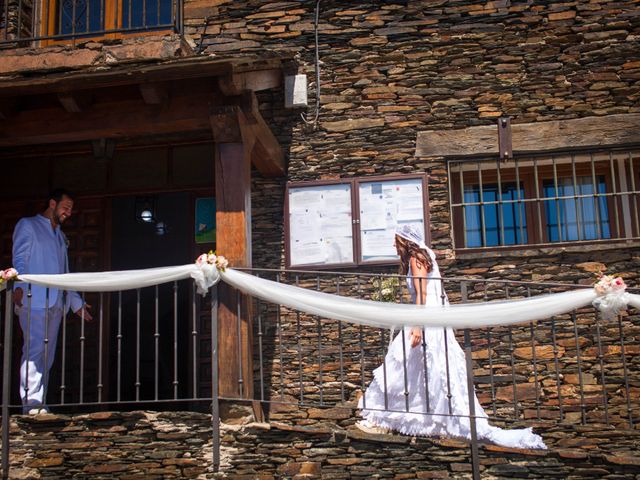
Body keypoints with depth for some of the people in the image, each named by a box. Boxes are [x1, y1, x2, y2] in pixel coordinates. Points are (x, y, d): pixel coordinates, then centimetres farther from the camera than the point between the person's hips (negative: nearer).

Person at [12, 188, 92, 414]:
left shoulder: (60, 236, 27)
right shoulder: (28, 225, 6)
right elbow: (19, 259, -6)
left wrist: (76, 302, 26)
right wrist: (19, 286, -22)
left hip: (56, 303, 7)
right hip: (34, 300, -7)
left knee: (47, 354, 3)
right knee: (35, 349, -14)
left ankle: (39, 403, 5)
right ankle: (31, 403, -15)